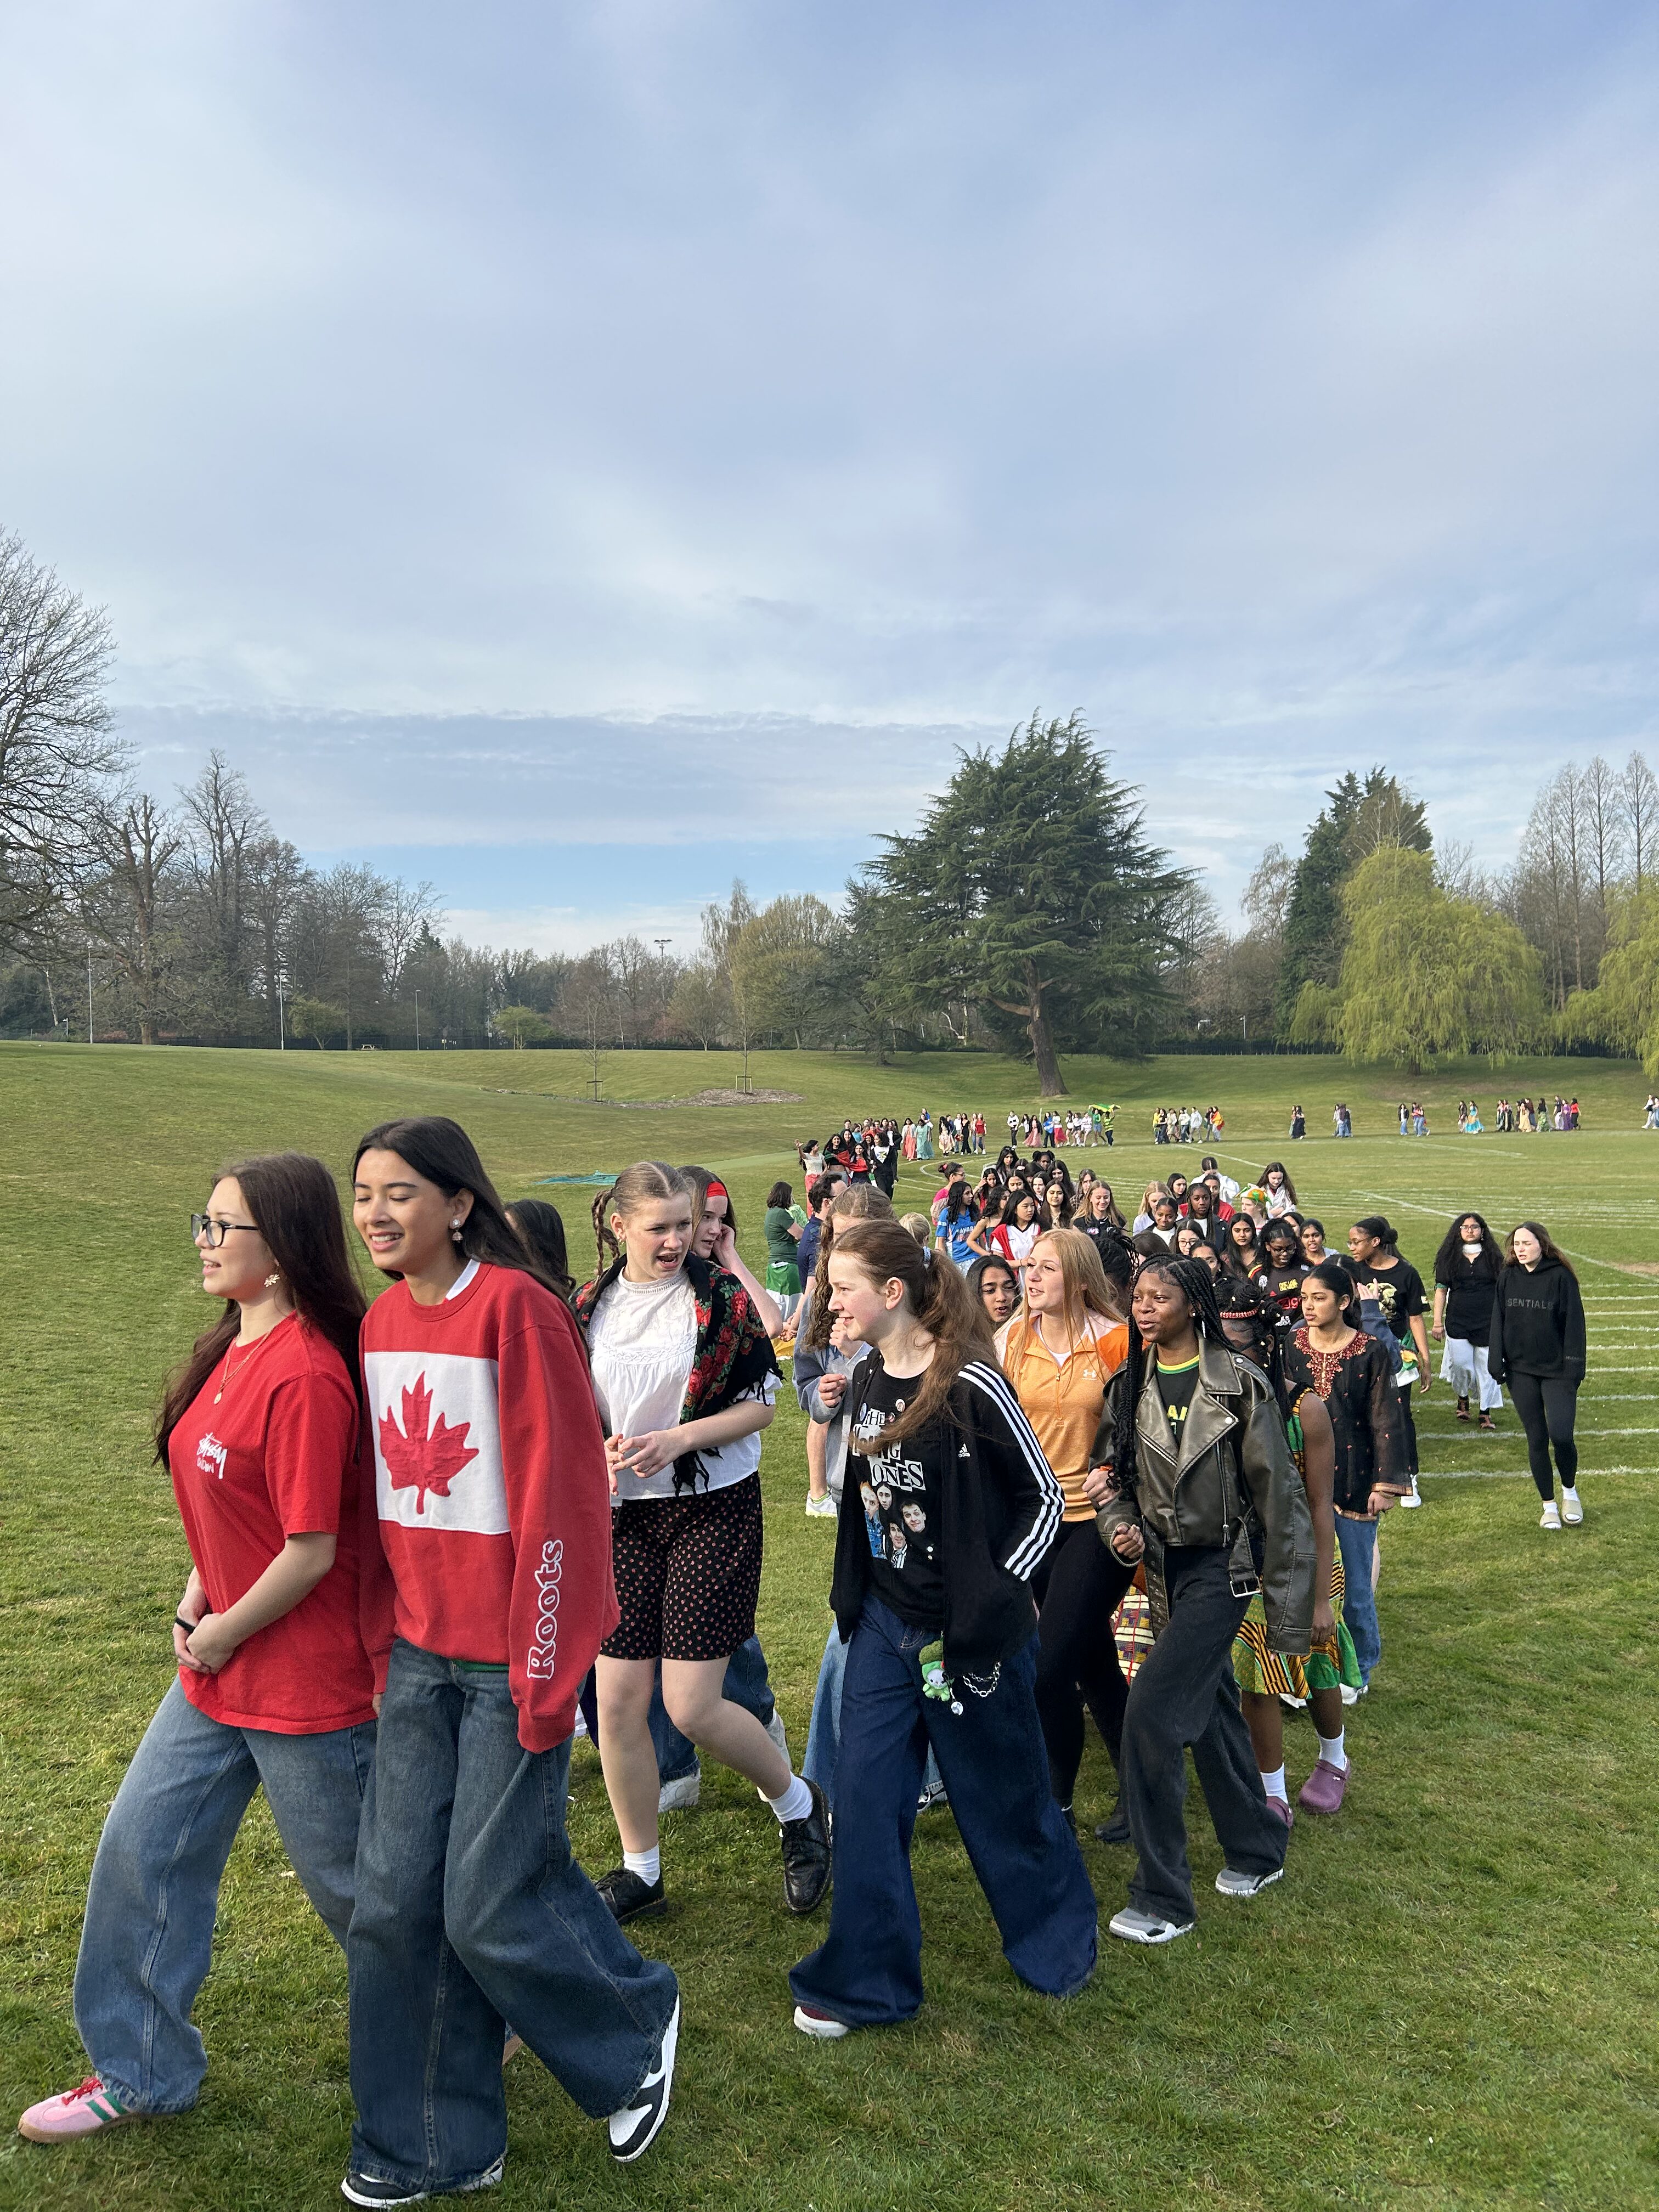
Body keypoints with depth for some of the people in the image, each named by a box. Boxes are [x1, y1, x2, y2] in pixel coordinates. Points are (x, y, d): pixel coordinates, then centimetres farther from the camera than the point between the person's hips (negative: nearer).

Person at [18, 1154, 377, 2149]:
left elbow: (310, 1551, -25)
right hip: (220, 1668, 9)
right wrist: (198, 1594, 1)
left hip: (307, 1685, -9)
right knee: (143, 1849, 15)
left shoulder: (305, 1376, -27)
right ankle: (143, 2074, 36)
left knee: (350, 1879, 11)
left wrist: (221, 1635, -11)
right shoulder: (232, 1348, 3)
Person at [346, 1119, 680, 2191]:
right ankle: (435, 2149, 30)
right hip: (418, 1650, 7)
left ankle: (638, 2021, 31)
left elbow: (563, 1492, -17)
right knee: (395, 1898, 10)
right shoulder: (382, 1319, 6)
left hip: (510, 1652, -6)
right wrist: (382, 1640, 12)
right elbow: (378, 1496, 12)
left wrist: (545, 1667, -16)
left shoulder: (513, 1305, -16)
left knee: (493, 1902, 2)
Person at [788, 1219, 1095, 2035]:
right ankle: (866, 1981, 24)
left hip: (969, 1633, -6)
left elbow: (1044, 1496, -13)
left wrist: (995, 1594, -14)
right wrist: (854, 1598, 12)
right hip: (884, 1624, 6)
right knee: (867, 1800, 8)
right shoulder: (866, 1381, 1)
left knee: (1002, 1797, 13)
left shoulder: (970, 1386, -21)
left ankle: (1057, 1938, 39)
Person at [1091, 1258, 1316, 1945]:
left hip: (1222, 1566, -6)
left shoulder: (1239, 1384, -14)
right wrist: (1122, 1528, -13)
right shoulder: (1128, 1386, 2)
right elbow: (1111, 1475, 10)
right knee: (1210, 1709, 17)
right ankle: (1257, 1849, 39)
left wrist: (1287, 1609, -10)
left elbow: (1278, 1495, -11)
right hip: (1164, 1566, 6)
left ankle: (1162, 1899, 0)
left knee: (1152, 1709, -13)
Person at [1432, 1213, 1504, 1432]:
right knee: (1461, 1363, -4)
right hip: (1457, 1321, 0)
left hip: (1487, 1322, 0)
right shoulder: (1449, 1257, 5)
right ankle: (1463, 1398, 25)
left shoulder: (1493, 1257, 5)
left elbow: (1502, 1290, 9)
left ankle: (1486, 1412, 10)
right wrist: (1437, 1322, 1)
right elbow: (1441, 1290, 5)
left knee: (1486, 1366, 0)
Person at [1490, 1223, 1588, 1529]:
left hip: (1557, 1371, -3)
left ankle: (1570, 1492, 18)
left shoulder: (1561, 1277, -8)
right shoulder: (1508, 1277, 3)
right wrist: (1496, 1363, 2)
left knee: (1561, 1435, -11)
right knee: (1536, 1439, 7)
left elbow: (1574, 1323, -7)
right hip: (1520, 1372, 3)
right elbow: (1498, 1320, 7)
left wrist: (1574, 1368, -11)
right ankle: (1549, 1506, 20)